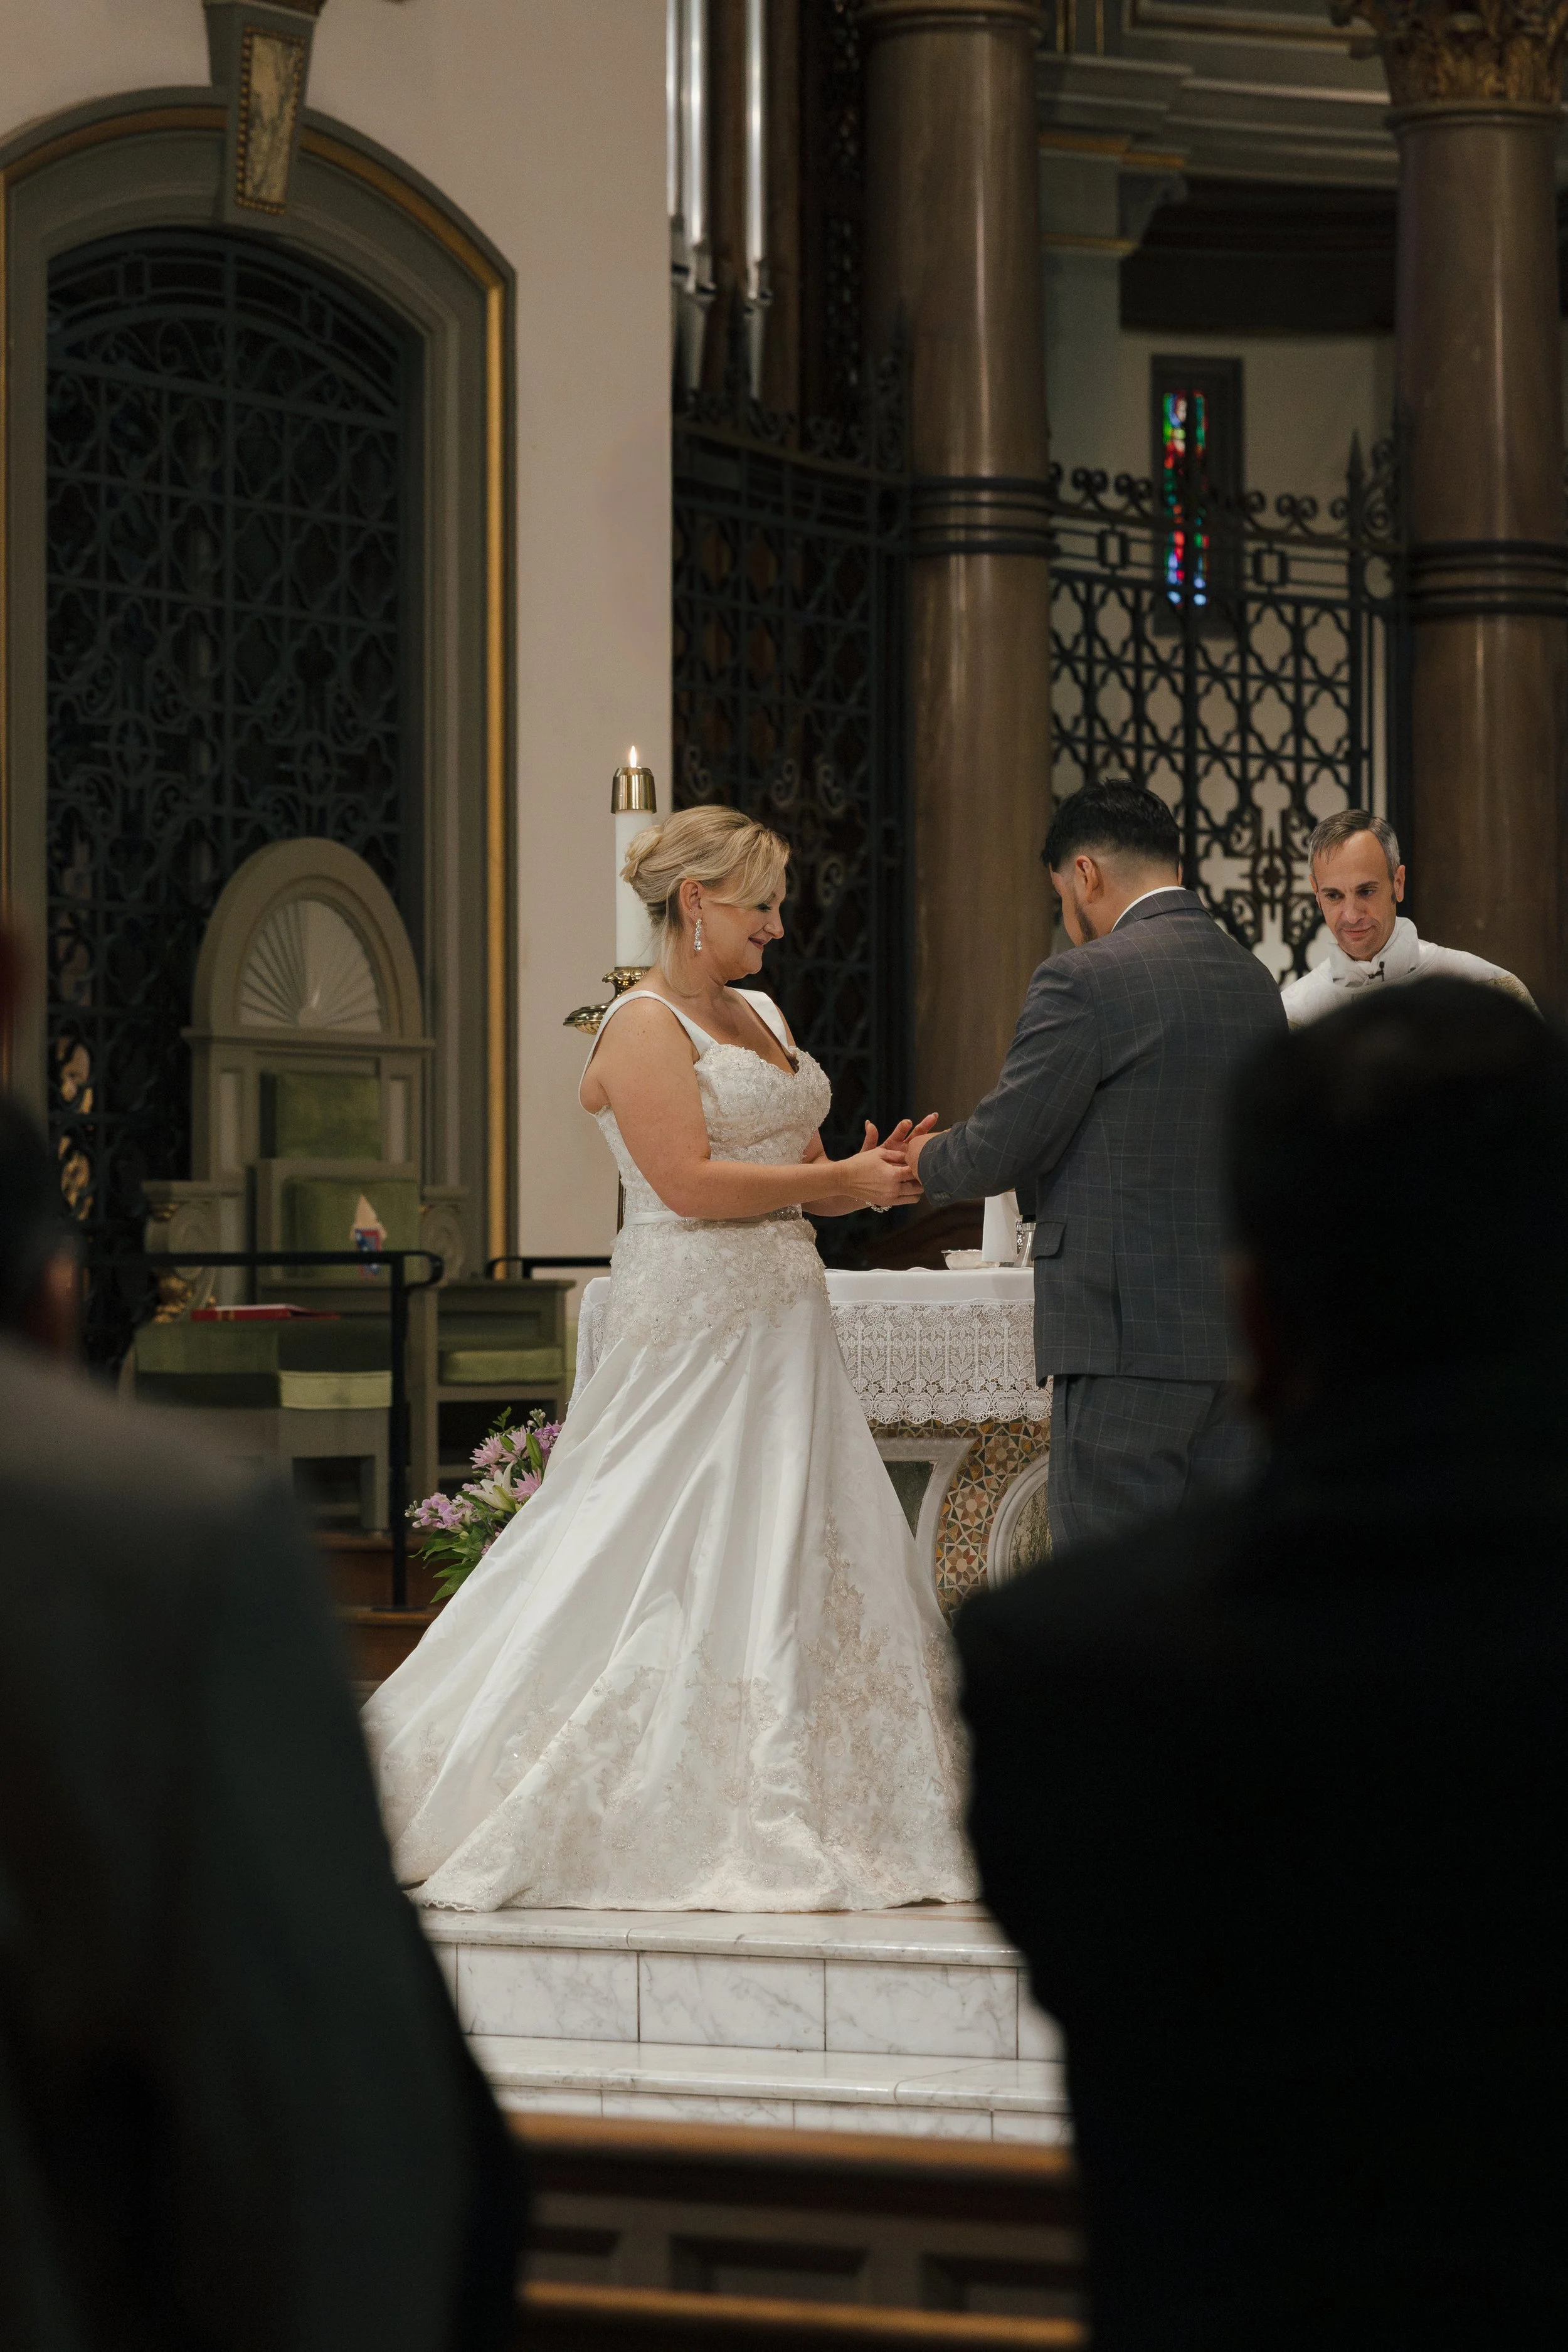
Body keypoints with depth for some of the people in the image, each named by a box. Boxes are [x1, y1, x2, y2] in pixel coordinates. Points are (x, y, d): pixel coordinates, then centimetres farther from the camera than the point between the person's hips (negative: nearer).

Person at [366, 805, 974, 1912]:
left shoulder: (760, 1016, 17)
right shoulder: (645, 1026, -9)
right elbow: (689, 1182, -20)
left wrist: (869, 1174, -4)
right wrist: (841, 1179, -14)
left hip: (781, 1324, 9)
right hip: (695, 1331, -9)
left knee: (809, 1561, 5)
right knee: (658, 1569, -7)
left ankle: (786, 1820, 9)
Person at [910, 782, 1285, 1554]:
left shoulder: (1084, 981, -11)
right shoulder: (1253, 979, 13)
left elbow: (1001, 1148, -9)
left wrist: (925, 1163, 14)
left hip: (1128, 1338, -8)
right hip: (1241, 1337, 8)